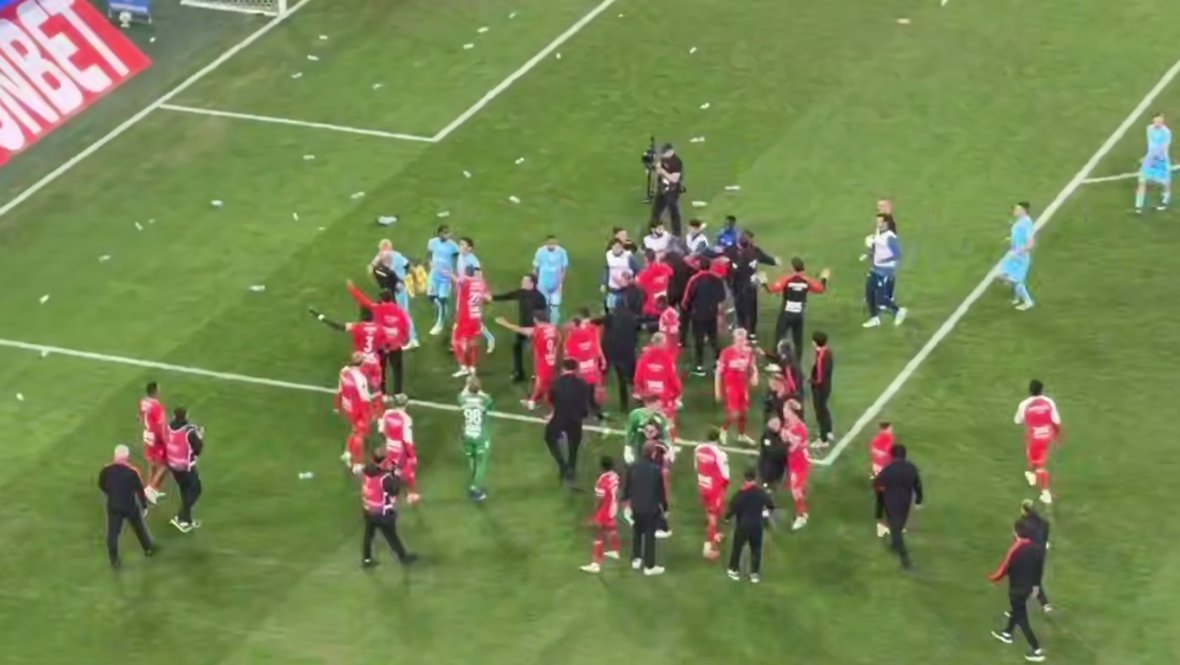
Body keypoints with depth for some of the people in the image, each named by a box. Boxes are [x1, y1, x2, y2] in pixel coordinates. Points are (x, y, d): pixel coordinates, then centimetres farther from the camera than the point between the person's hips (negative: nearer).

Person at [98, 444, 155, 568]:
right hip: (130, 506, -1)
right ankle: (148, 549, 42)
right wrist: (144, 505, 5)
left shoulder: (106, 471, -13)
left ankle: (114, 560, 18)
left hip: (113, 506, 1)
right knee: (139, 528, 23)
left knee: (112, 533, 14)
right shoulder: (132, 472, -20)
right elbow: (140, 490, -11)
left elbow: (101, 486, 5)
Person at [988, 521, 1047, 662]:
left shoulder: (1015, 550, -29)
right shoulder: (1036, 548, -10)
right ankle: (1007, 634, 53)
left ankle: (1037, 651, 4)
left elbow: (1002, 571, -20)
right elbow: (1040, 568, 4)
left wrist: (991, 578, 1)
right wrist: (1035, 585, 21)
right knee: (1017, 609, 30)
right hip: (1028, 586, 7)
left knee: (1021, 619, 4)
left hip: (1017, 589, -7)